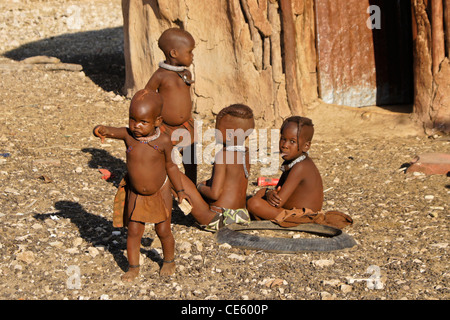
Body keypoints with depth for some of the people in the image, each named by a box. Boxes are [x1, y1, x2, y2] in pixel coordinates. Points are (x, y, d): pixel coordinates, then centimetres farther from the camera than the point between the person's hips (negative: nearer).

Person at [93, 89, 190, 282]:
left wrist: (180, 190, 0)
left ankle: (169, 261, 36)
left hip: (160, 194, -1)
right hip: (135, 195, 1)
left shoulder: (163, 142, -17)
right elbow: (108, 131, -26)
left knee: (163, 231, 11)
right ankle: (133, 267, 21)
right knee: (133, 231, 5)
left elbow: (170, 166, -3)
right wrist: (101, 130, -51)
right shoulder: (127, 135, -16)